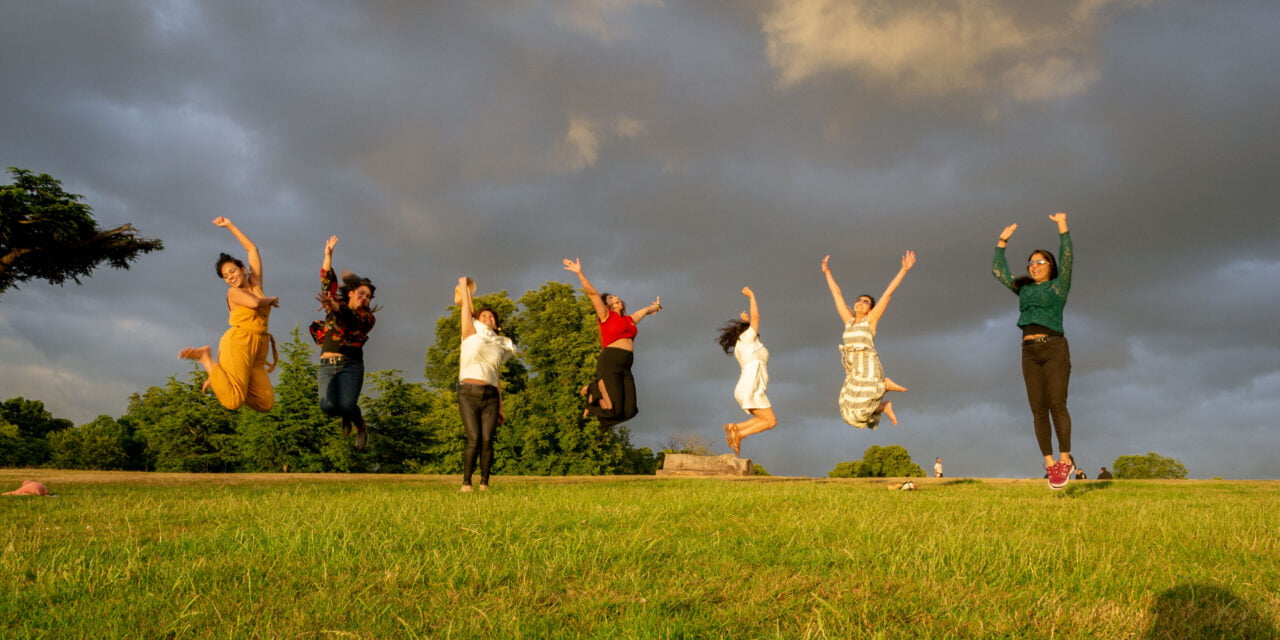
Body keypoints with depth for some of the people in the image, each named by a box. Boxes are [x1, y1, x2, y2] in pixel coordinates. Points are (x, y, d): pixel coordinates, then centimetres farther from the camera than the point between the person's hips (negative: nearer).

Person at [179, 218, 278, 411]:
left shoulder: (256, 285, 23)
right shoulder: (233, 292, 8)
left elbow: (252, 249, 27)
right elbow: (254, 303, -14)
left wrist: (230, 226, 29)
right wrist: (271, 300, 6)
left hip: (258, 350, 6)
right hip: (239, 343, -6)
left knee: (266, 403, -9)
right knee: (233, 402, -23)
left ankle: (220, 379, 10)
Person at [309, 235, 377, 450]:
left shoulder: (367, 317, 5)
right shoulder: (336, 305, 15)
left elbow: (351, 319, -16)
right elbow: (327, 280, 10)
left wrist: (335, 308, -35)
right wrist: (328, 255, 0)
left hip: (351, 365, -2)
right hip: (327, 365, 2)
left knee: (346, 405, -24)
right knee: (328, 405, -22)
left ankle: (361, 426, 12)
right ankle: (346, 417, 16)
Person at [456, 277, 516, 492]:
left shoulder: (500, 345, 18)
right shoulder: (471, 335, 11)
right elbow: (466, 307, 13)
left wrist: (500, 408, 14)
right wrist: (464, 286, 27)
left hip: (490, 395, 3)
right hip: (469, 392, -3)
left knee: (487, 440, -8)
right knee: (474, 439, -14)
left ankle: (484, 484, -3)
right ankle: (466, 483, -8)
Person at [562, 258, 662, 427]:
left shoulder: (629, 319, 25)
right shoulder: (606, 316, 9)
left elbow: (645, 310, 45)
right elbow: (592, 293, 0)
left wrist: (655, 307, 63)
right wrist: (579, 273, -9)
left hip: (625, 368, 6)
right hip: (609, 363, -6)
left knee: (628, 411, -6)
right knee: (613, 410, -18)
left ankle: (598, 389, 17)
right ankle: (594, 391, 13)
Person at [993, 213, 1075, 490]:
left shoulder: (1059, 286, 8)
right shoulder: (1023, 288, 19)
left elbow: (1067, 258, -5)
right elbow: (998, 271, 21)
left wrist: (1062, 227, -8)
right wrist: (1002, 241, 17)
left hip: (1055, 348, -4)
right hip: (1030, 352, 4)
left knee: (1057, 404, -14)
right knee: (1038, 410, -2)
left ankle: (1065, 460, -7)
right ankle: (1050, 464, -2)